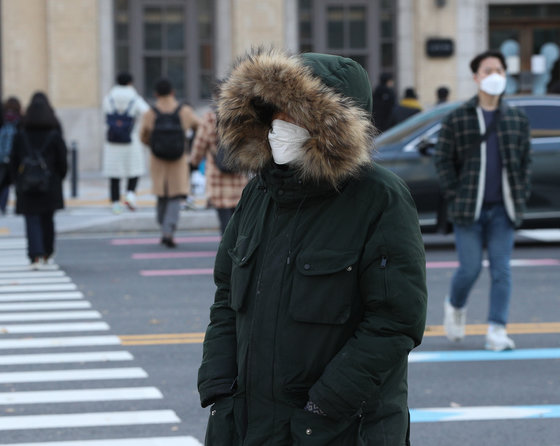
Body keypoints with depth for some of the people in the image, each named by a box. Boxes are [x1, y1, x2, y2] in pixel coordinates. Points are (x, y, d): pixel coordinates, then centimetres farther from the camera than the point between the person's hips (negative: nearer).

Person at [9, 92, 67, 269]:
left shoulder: (21, 134, -4)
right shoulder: (54, 134, -7)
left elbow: (14, 160, -1)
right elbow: (62, 159, -5)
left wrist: (17, 180, 9)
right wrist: (60, 177, 10)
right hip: (50, 184, 1)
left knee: (32, 221, 0)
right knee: (47, 219, 17)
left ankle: (36, 256, -16)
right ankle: (47, 254, 29)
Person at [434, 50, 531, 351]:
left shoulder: (517, 120, 9)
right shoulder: (457, 119, 0)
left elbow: (526, 160, 15)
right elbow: (442, 159, 1)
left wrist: (520, 196, 4)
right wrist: (456, 196, -6)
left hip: (503, 210, 2)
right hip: (468, 210, -2)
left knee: (501, 270, -3)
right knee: (470, 268, -2)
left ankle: (497, 331, 0)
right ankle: (455, 306, 29)